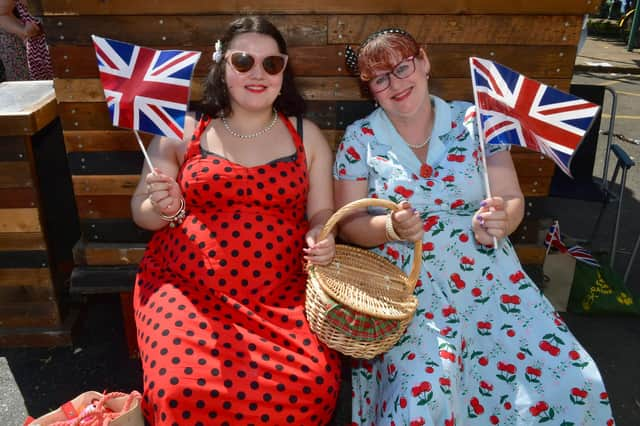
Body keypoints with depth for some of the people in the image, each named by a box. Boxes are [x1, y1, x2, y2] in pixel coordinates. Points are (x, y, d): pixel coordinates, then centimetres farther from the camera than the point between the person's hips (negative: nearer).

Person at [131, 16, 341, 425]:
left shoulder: (307, 135, 8)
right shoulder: (183, 131, 3)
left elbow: (322, 213, 9)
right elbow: (142, 212, 7)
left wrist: (322, 237, -14)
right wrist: (164, 208, -16)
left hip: (282, 292, 2)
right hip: (188, 287, 0)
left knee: (314, 385, -20)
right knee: (189, 392, -23)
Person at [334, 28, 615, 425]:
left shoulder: (473, 121, 3)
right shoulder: (360, 138, 1)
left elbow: (512, 198, 3)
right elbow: (349, 224, -1)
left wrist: (500, 220, -20)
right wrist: (391, 227, -21)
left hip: (490, 277, 2)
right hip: (408, 288, -1)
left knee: (575, 383, -7)